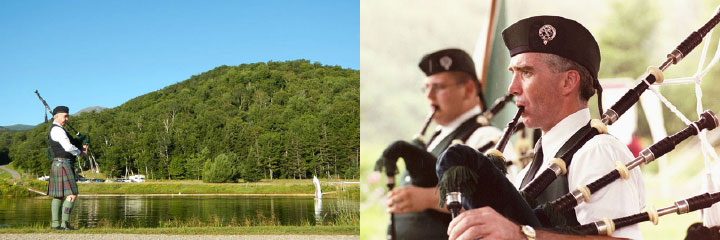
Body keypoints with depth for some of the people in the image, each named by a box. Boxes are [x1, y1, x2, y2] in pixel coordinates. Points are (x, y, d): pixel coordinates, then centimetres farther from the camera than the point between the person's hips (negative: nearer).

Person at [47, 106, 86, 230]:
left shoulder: (56, 129, 19)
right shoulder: (57, 130, -14)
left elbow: (70, 143, 27)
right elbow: (68, 147, -22)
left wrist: (81, 146, 9)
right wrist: (81, 153, -5)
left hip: (58, 165, 11)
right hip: (63, 165, -11)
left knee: (58, 195, 10)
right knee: (72, 195, -12)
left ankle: (55, 223, 11)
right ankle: (65, 223, -14)